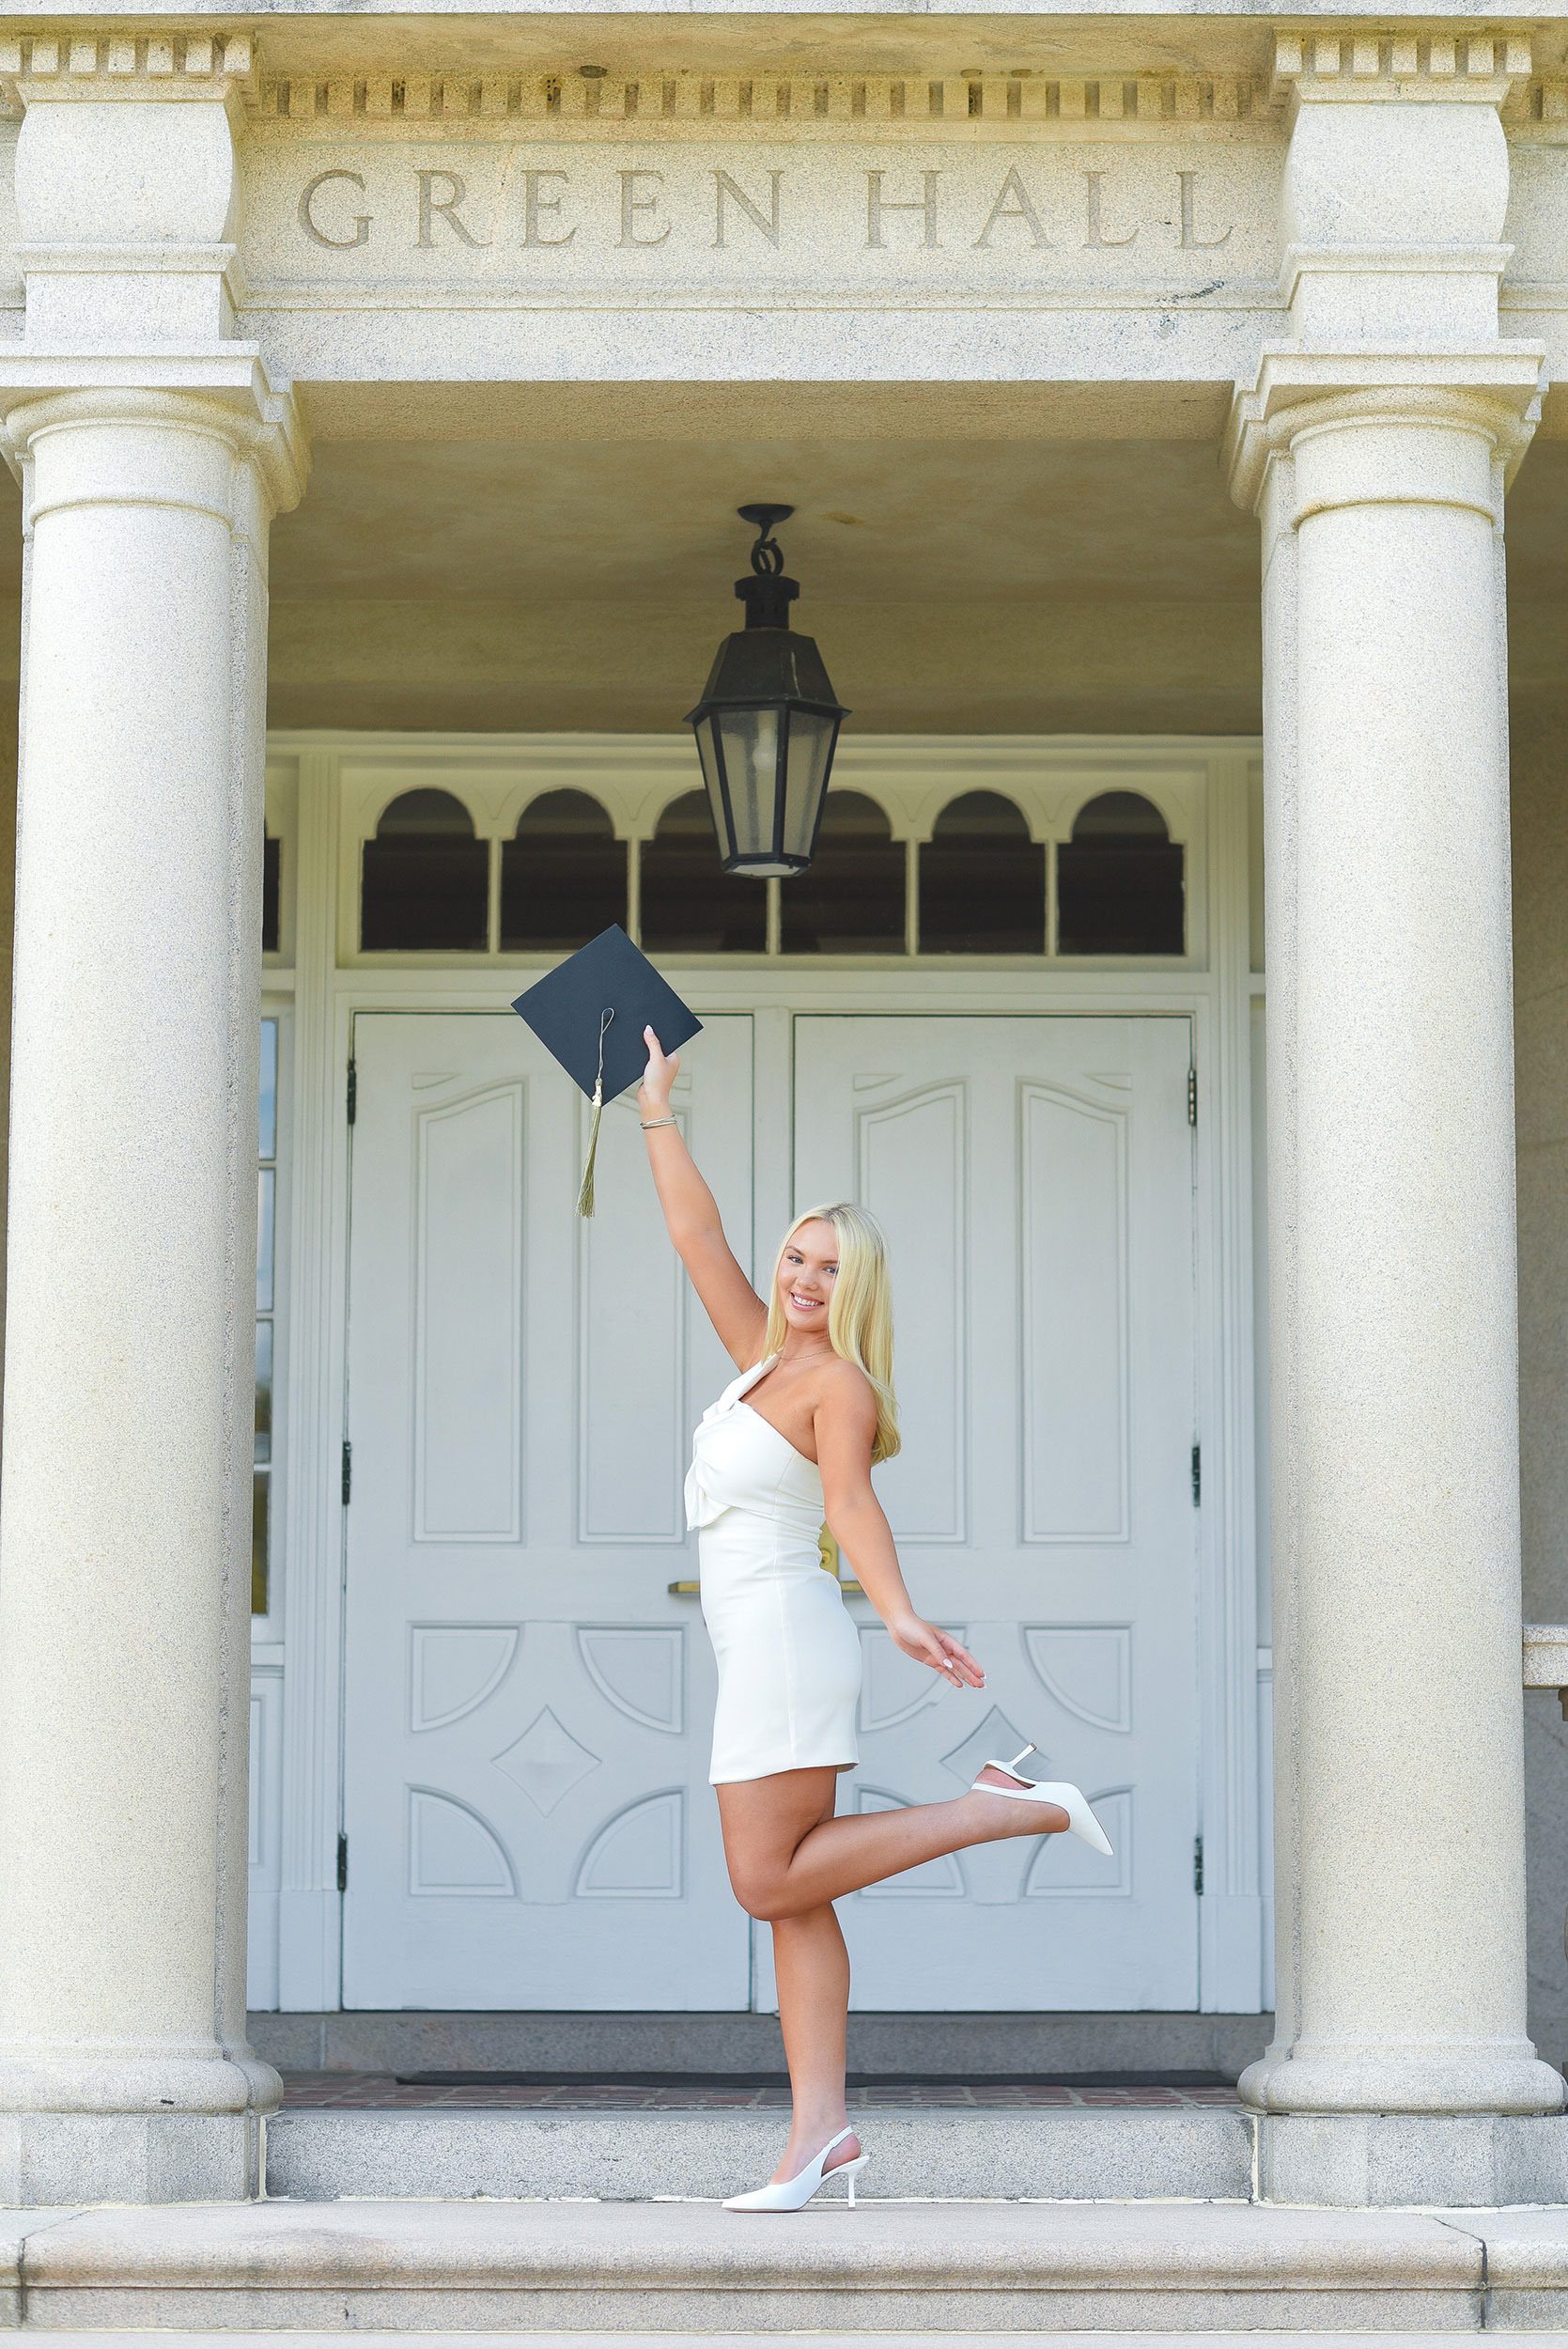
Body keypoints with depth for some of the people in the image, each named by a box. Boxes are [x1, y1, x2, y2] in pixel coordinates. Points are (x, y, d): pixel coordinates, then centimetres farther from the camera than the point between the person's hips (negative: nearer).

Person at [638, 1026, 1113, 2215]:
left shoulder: (839, 1380, -10)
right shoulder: (764, 1353, 12)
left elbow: (852, 1501, -25)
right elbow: (696, 1233, 17)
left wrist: (901, 1614, -39)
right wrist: (657, 1108, 20)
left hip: (786, 1638, -9)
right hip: (761, 1647, 9)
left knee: (772, 1882, -9)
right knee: (793, 1896, 4)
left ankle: (1017, 1809, -6)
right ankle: (822, 2130, 2)